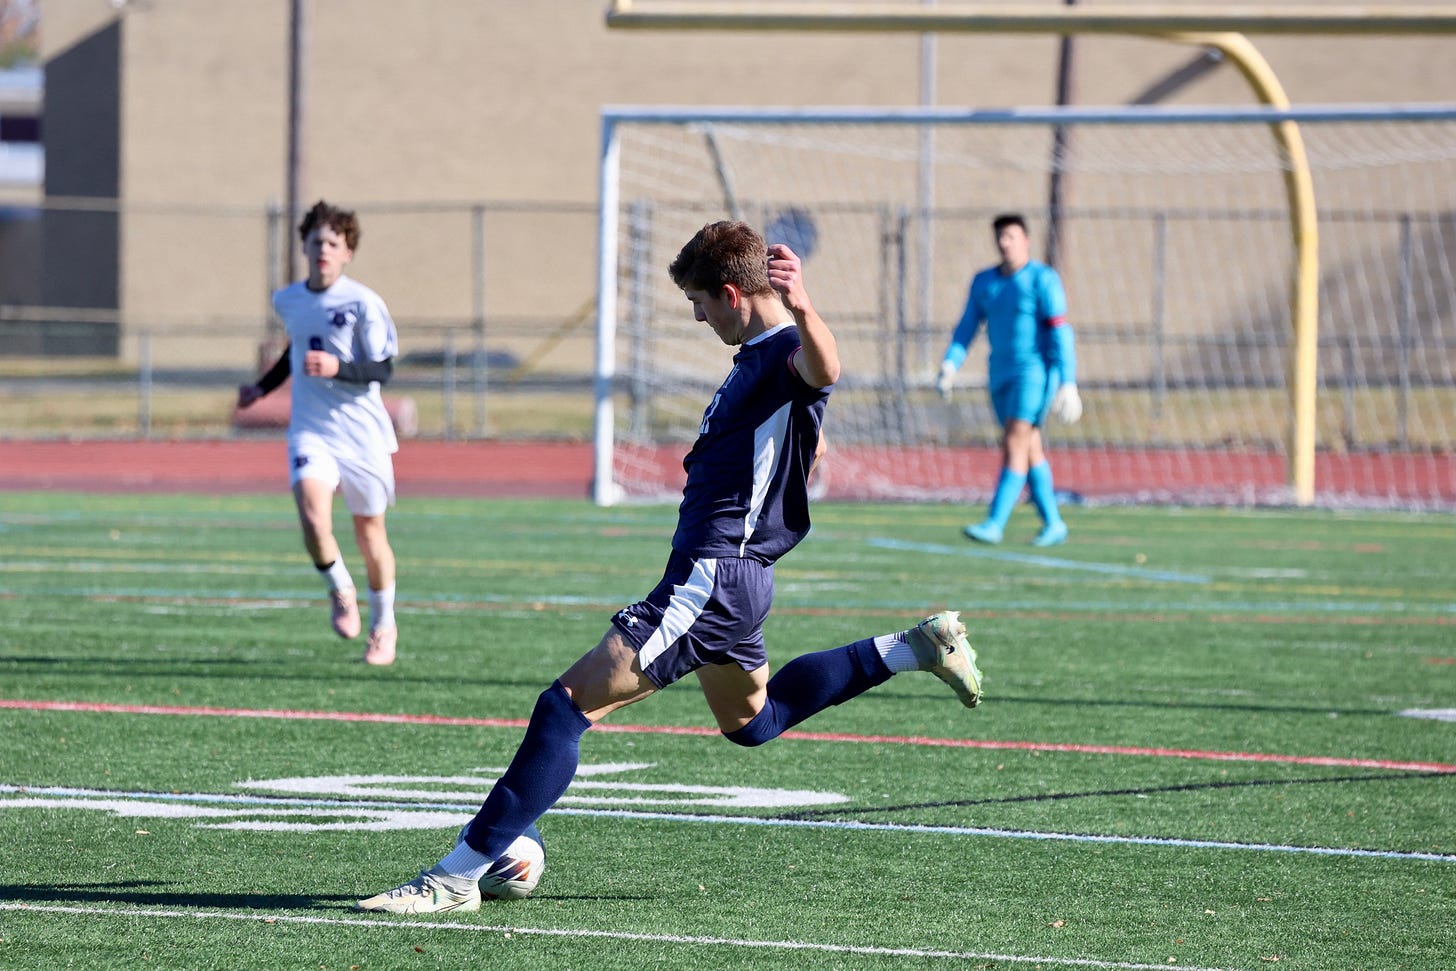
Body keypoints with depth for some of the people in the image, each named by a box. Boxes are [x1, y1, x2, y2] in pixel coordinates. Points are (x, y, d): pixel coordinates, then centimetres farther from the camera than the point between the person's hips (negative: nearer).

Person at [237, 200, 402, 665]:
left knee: (369, 529, 8)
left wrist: (337, 368, -25)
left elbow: (383, 369, -11)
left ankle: (383, 625, 30)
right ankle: (342, 594, 6)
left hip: (362, 432, -2)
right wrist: (263, 387, 25)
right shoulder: (287, 301, 6)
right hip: (310, 430, 3)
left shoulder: (363, 303, -10)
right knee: (313, 516, -22)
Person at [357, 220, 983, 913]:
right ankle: (914, 649, 31)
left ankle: (457, 877, -18)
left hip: (712, 577, -11)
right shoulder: (758, 356, 15)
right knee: (751, 721, 32)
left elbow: (823, 372, -44)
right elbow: (807, 450, 34)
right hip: (730, 574, 11)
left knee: (569, 704, -15)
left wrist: (801, 310, -63)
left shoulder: (788, 351, -16)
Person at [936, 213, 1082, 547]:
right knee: (1031, 451, 9)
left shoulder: (1042, 279, -7)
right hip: (1001, 376, 7)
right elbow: (966, 328, 10)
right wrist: (950, 365, -6)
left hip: (1034, 372, -7)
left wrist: (1068, 382, -17)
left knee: (1014, 446, -15)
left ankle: (994, 524, -20)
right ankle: (1053, 523, 16)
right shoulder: (983, 282, 11)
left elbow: (1060, 332, -11)